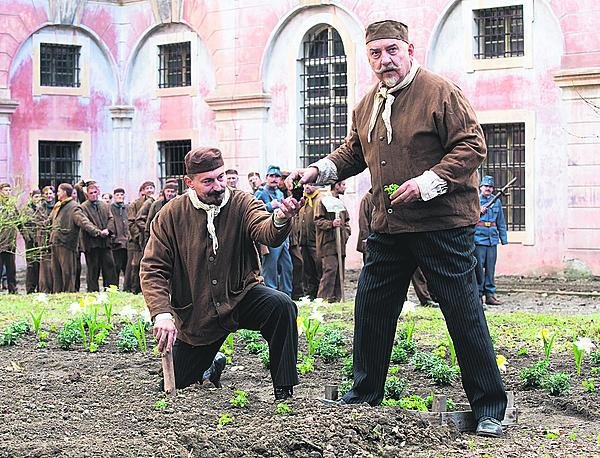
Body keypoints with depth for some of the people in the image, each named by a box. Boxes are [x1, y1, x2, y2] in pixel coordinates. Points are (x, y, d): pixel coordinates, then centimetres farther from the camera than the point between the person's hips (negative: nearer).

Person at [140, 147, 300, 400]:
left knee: (281, 305, -33)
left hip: (240, 296, -1)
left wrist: (279, 220, -57)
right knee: (173, 387, 6)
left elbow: (266, 233, -31)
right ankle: (212, 366, 42)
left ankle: (284, 391, -20)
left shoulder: (241, 203, -10)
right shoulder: (171, 215, -9)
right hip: (195, 313, 1)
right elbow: (152, 268, -9)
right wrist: (162, 313, -25)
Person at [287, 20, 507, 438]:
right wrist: (317, 171, 6)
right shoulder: (368, 105, 13)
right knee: (371, 308, 11)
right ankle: (365, 394, 27)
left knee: (464, 313, -4)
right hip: (388, 227, 7)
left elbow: (472, 145, -14)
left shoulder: (440, 92, -10)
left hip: (442, 226, -7)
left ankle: (490, 409, 6)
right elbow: (353, 153, 24)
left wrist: (427, 183, -21)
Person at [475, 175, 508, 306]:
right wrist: (479, 212, -14)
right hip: (478, 239, -3)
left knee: (490, 268, 4)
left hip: (492, 240, 3)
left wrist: (504, 239, 13)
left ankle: (489, 294, 8)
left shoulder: (496, 201, 13)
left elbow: (501, 222, 17)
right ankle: (478, 294, 2)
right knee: (478, 267, -3)